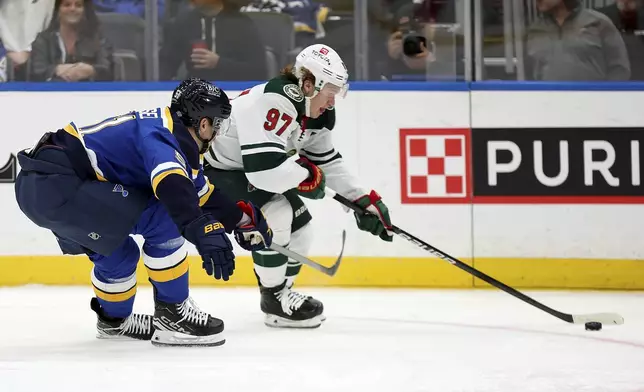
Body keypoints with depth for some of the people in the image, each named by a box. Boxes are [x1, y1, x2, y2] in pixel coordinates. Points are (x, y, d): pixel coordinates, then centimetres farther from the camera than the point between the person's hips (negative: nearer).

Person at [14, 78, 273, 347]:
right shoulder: (161, 133, -12)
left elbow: (200, 193, 34)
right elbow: (172, 185, -32)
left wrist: (242, 218, 36)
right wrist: (204, 232, -40)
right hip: (55, 184, -11)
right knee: (163, 219, -11)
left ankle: (114, 320, 45)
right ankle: (172, 313, -1)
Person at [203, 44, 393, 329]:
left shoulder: (316, 113, -3)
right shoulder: (272, 102, -34)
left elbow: (328, 161, 11)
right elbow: (266, 171, -41)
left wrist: (365, 202, 4)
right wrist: (306, 172, -22)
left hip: (245, 171, 10)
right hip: (212, 169, -10)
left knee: (300, 230, 6)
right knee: (275, 215, -26)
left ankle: (281, 294, 27)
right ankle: (273, 298, -8)